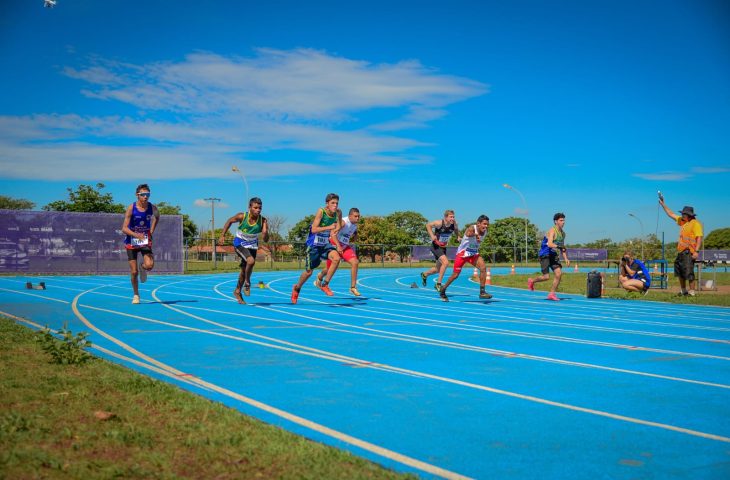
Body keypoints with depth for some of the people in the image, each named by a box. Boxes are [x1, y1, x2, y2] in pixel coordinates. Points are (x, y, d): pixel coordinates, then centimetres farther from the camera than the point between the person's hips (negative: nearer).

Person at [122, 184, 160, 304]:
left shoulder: (152, 208, -7)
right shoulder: (131, 208, -15)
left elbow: (157, 217, 18)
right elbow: (124, 229, -17)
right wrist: (136, 235, -34)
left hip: (145, 241, 1)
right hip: (131, 242, -1)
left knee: (149, 265, -22)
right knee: (134, 272, 1)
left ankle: (143, 268, 16)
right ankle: (136, 295, 21)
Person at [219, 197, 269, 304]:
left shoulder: (263, 221, -18)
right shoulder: (242, 216, -22)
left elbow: (266, 240, -18)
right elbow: (230, 221, -2)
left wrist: (265, 233, -39)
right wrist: (223, 235, -4)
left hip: (252, 246, 4)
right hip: (239, 243, -3)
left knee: (245, 270, 13)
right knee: (251, 261, -29)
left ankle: (237, 291, 35)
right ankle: (247, 283, -6)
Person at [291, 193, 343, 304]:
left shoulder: (338, 213, -5)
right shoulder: (321, 211, -21)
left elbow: (333, 232, 6)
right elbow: (314, 229, -29)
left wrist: (337, 245, -4)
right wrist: (329, 227, -39)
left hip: (325, 244, 4)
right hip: (313, 245, -4)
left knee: (336, 258, -24)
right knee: (309, 271, 5)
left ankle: (324, 284, -8)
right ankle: (297, 288, 35)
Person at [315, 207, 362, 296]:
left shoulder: (355, 225, 1)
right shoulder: (343, 222, -24)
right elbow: (333, 234, -35)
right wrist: (338, 246, -40)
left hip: (345, 246, 6)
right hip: (334, 244, -6)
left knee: (355, 263, -15)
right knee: (329, 268, 9)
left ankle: (353, 287, -8)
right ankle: (320, 277, 46)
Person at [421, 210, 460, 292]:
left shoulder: (454, 225, -10)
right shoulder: (439, 223, -23)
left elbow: (456, 230, 13)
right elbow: (428, 225, -9)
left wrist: (458, 237, -7)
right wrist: (432, 236, -20)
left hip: (443, 247, 7)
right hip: (436, 246, -7)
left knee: (438, 269, 18)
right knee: (445, 262, -26)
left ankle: (424, 274, 48)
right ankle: (438, 284, -13)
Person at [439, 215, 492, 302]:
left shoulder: (485, 231, -5)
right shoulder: (472, 228, -26)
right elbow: (468, 233, -53)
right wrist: (475, 234, -71)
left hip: (474, 254, 5)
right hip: (462, 253, -5)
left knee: (483, 267, -20)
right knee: (455, 275, 3)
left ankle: (482, 292, -13)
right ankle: (442, 290, 27)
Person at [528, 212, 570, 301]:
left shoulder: (563, 233, 10)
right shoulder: (552, 231, -16)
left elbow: (562, 247, 21)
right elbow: (549, 244, -32)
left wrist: (566, 259, 12)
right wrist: (558, 246, -48)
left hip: (553, 255, 8)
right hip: (545, 255, -8)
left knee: (559, 273, -8)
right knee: (546, 277, -10)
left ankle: (552, 294, 2)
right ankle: (532, 281, 20)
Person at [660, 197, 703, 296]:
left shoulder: (695, 223, -10)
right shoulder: (682, 221, 16)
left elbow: (699, 238, -17)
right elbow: (671, 214, 28)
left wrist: (696, 251, -26)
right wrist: (663, 204, 28)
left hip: (689, 252, -9)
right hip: (681, 251, 9)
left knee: (688, 271, -12)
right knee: (679, 271, 14)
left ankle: (692, 291, -7)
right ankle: (683, 290, 25)